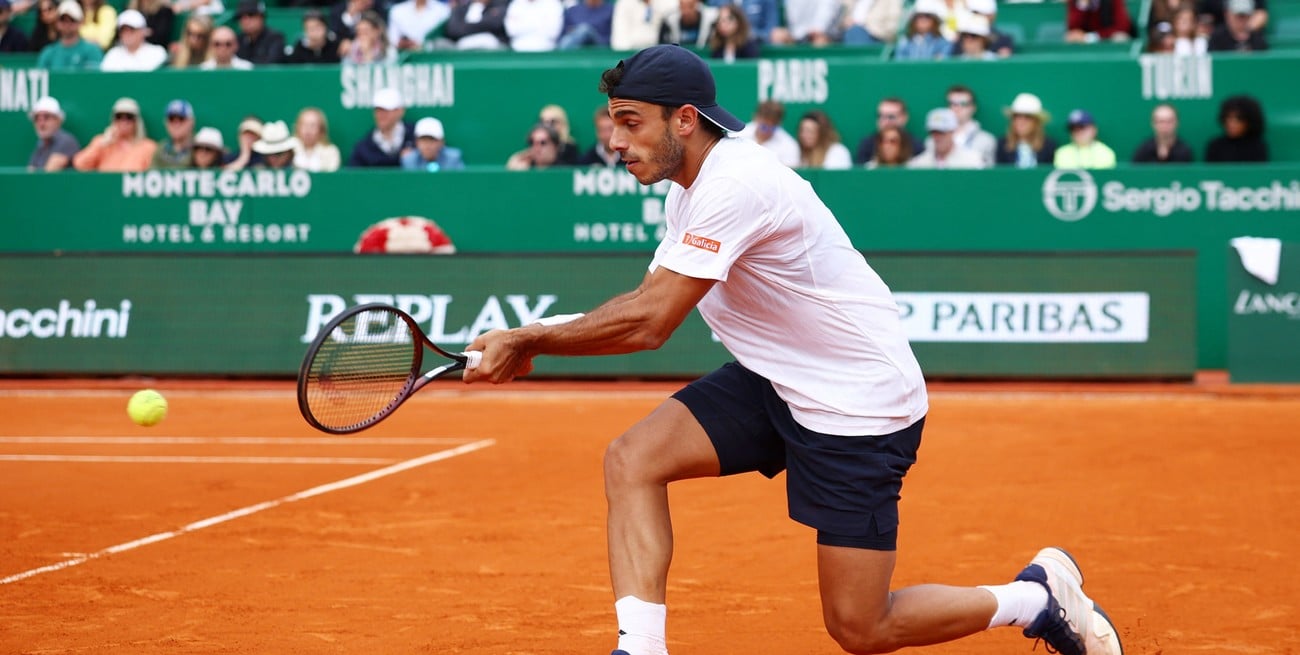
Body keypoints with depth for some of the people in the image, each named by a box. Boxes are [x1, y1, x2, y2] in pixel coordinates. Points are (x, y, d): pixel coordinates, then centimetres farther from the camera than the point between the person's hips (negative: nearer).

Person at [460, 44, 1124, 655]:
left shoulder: (735, 185, -26)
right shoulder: (691, 187, 5)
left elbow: (650, 323, -29)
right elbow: (643, 302, 5)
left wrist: (530, 340, -20)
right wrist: (530, 340, -9)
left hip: (860, 408, -9)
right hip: (774, 383, 9)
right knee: (632, 458, -14)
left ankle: (1038, 595, 18)